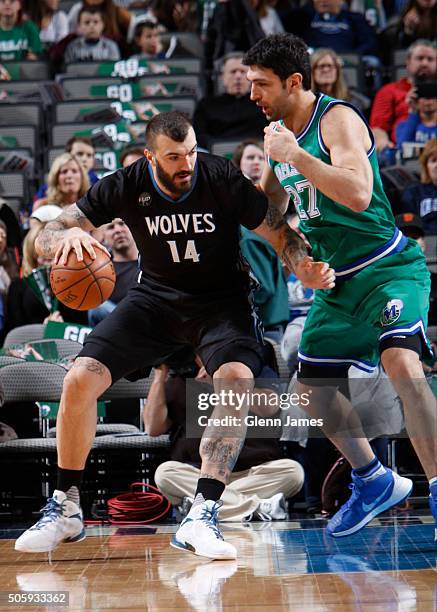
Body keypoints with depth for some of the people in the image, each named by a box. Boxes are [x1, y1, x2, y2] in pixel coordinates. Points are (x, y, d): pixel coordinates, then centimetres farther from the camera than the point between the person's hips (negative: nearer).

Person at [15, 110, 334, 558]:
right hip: (155, 297, 2)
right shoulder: (126, 186, -13)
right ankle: (65, 511, 5)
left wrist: (304, 267, -31)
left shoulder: (222, 180, -18)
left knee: (237, 380, -32)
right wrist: (67, 235, -36)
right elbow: (43, 240, -11)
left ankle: (201, 518, -30)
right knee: (80, 380, -14)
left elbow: (279, 233, -8)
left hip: (219, 299, -2)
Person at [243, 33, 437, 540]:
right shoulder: (280, 134, 10)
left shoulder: (337, 119, -16)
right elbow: (269, 209, 24)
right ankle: (373, 482, 28)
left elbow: (359, 194, -32)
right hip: (337, 279, 9)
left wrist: (296, 156, -31)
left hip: (388, 268, -9)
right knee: (312, 386, 11)